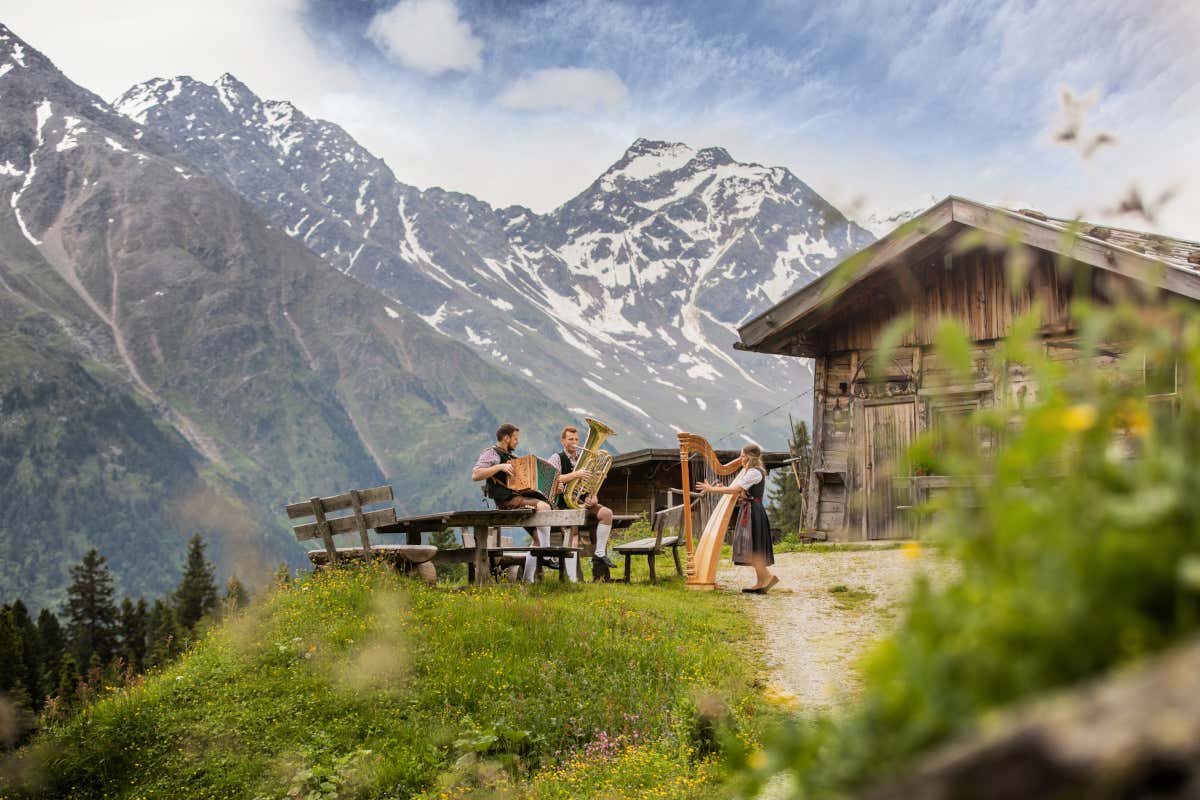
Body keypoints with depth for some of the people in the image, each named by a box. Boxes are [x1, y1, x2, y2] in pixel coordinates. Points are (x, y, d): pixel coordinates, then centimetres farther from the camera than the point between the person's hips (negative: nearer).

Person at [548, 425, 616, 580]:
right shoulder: (557, 458, 1)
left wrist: (593, 498, -1)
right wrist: (575, 474, -26)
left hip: (583, 502, 5)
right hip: (564, 502, -5)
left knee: (606, 512, -21)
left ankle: (600, 553, -22)